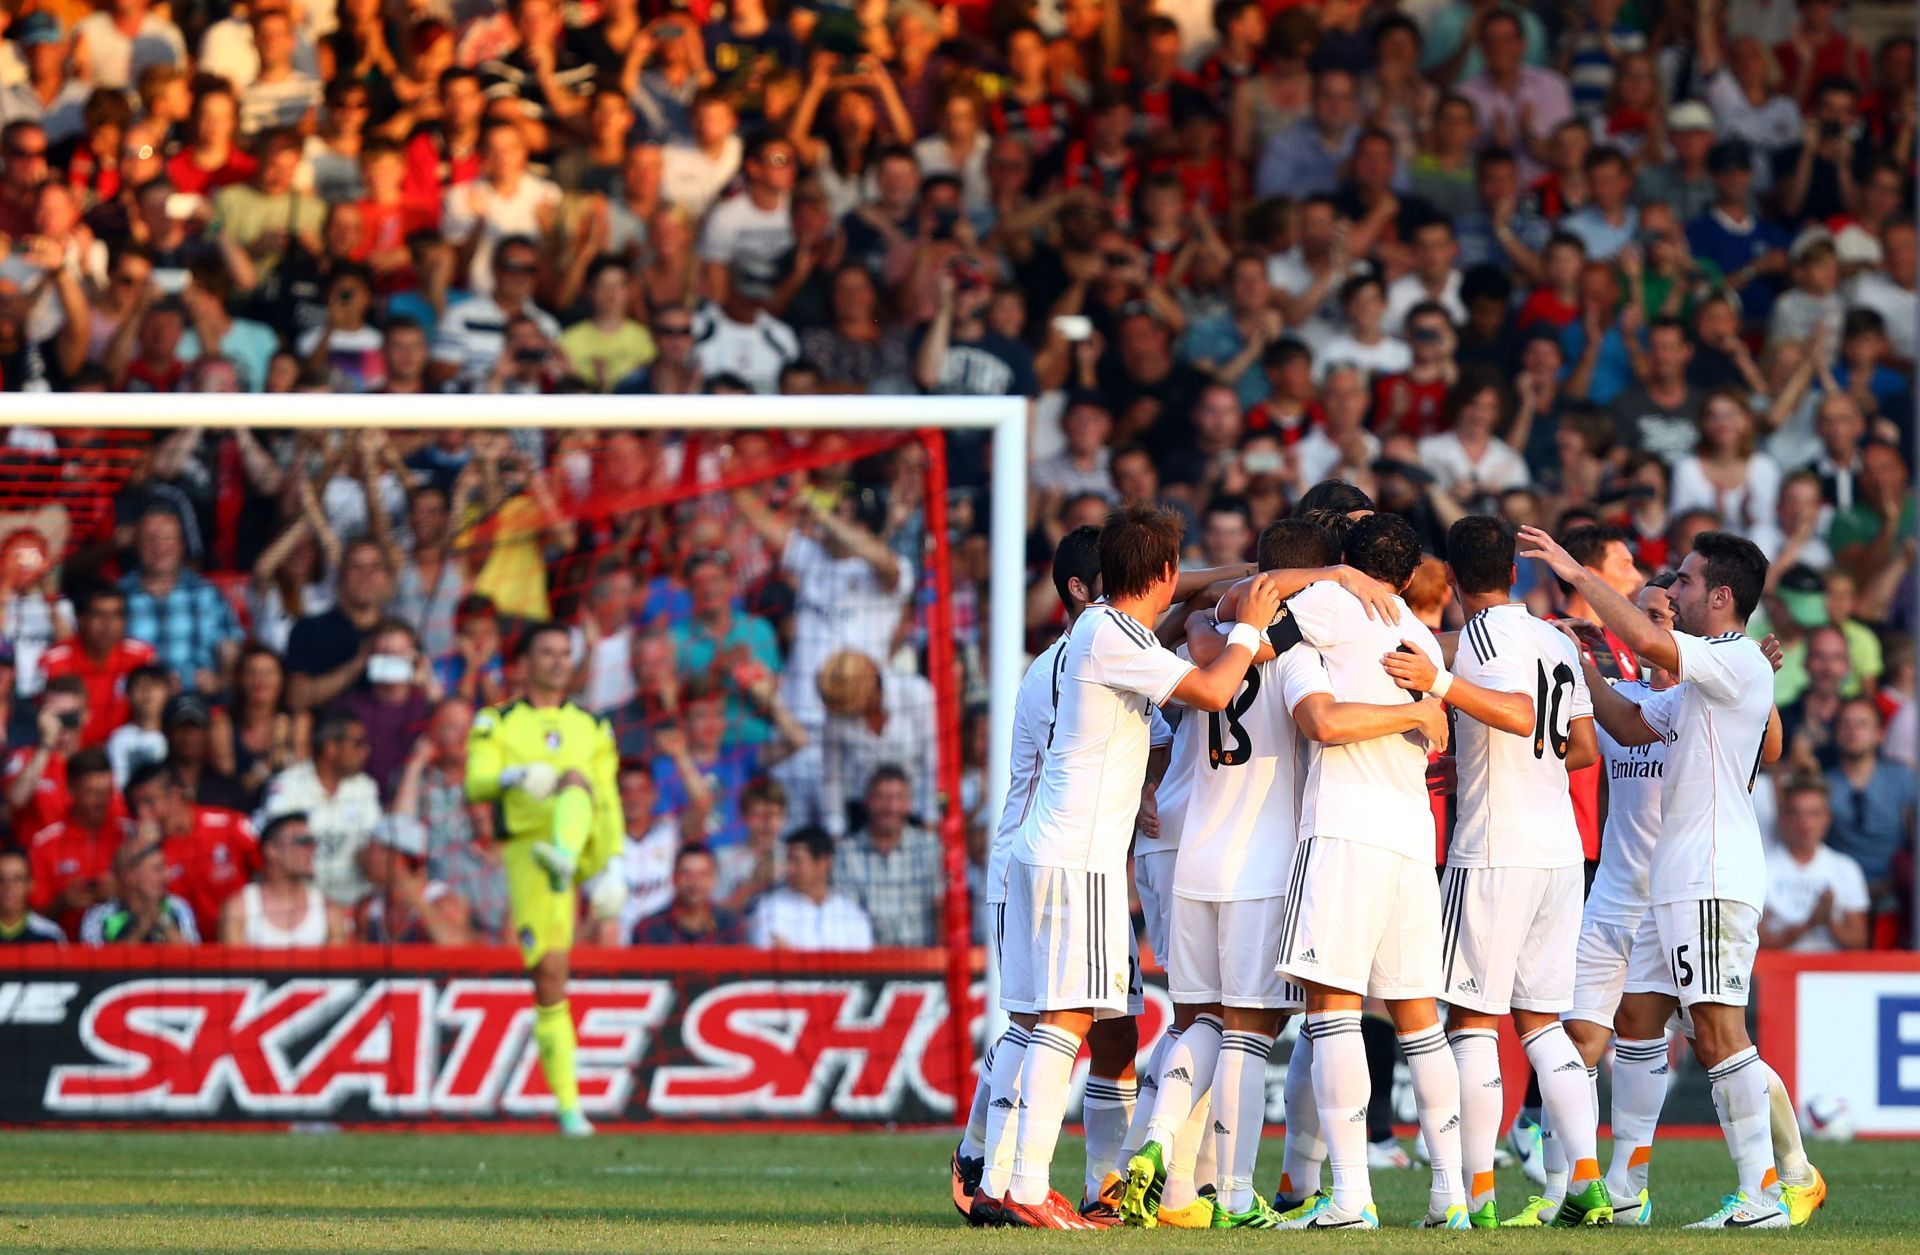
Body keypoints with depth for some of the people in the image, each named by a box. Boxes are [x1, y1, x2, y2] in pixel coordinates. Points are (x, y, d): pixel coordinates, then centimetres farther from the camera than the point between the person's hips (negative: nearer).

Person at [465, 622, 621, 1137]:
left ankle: (563, 860, -62)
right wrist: (515, 776, -24)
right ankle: (569, 1107, -2)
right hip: (527, 848, -1)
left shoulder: (591, 727, 19)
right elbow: (476, 784, -3)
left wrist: (614, 870, 6)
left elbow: (608, 804, 16)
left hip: (584, 844, 1)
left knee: (575, 780, -30)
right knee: (549, 976, -7)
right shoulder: (498, 723, 11)